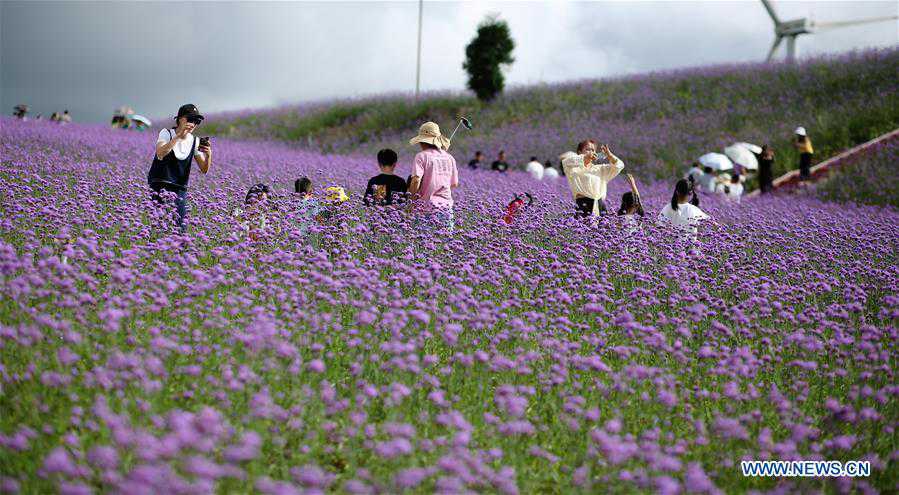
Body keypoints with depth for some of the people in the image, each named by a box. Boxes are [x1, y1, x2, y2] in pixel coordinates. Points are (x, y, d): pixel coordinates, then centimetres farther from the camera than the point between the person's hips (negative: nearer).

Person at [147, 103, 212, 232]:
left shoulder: (195, 141, 4)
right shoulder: (166, 133, -5)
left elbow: (204, 169, 1)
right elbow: (160, 153, -26)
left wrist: (208, 155, -19)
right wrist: (179, 136, -31)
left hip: (179, 189, 4)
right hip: (159, 186, -4)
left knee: (180, 225, -4)